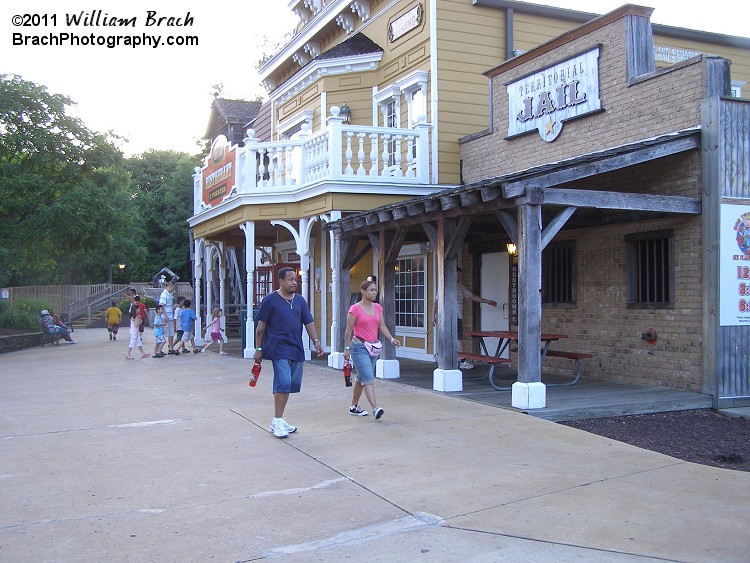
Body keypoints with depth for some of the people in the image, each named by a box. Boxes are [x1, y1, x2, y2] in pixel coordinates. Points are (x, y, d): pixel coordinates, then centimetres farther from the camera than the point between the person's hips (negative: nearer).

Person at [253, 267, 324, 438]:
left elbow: (309, 322, 13)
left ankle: (278, 420, 21)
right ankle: (277, 421, -4)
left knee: (294, 384, 8)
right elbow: (261, 327, 0)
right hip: (278, 348, -6)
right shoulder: (270, 300, -2)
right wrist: (258, 349, -1)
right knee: (284, 382, -15)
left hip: (296, 349, 6)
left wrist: (316, 341, 0)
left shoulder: (300, 300, 13)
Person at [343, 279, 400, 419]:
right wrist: (347, 348, -7)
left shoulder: (378, 308, 9)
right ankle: (375, 408, -21)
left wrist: (392, 339, -8)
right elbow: (349, 330, -6)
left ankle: (354, 407, 26)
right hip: (359, 347, -7)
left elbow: (382, 326, 7)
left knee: (361, 378, 15)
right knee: (368, 378, -15)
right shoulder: (355, 309, -9)